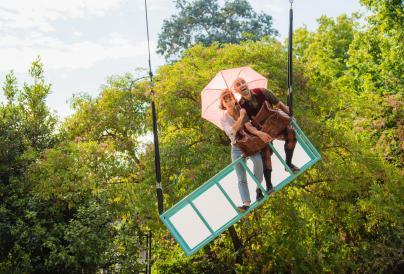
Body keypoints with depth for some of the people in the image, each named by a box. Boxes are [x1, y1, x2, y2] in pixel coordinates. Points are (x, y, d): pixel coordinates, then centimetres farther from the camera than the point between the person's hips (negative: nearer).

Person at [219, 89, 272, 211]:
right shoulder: (223, 118, 0)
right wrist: (241, 117, -21)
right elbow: (232, 131, -18)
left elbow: (248, 126, -15)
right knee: (241, 178, -7)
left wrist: (259, 133, -34)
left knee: (258, 159, -31)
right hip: (237, 148, 0)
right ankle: (246, 203, -11)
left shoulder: (242, 111, 0)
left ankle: (258, 185, -9)